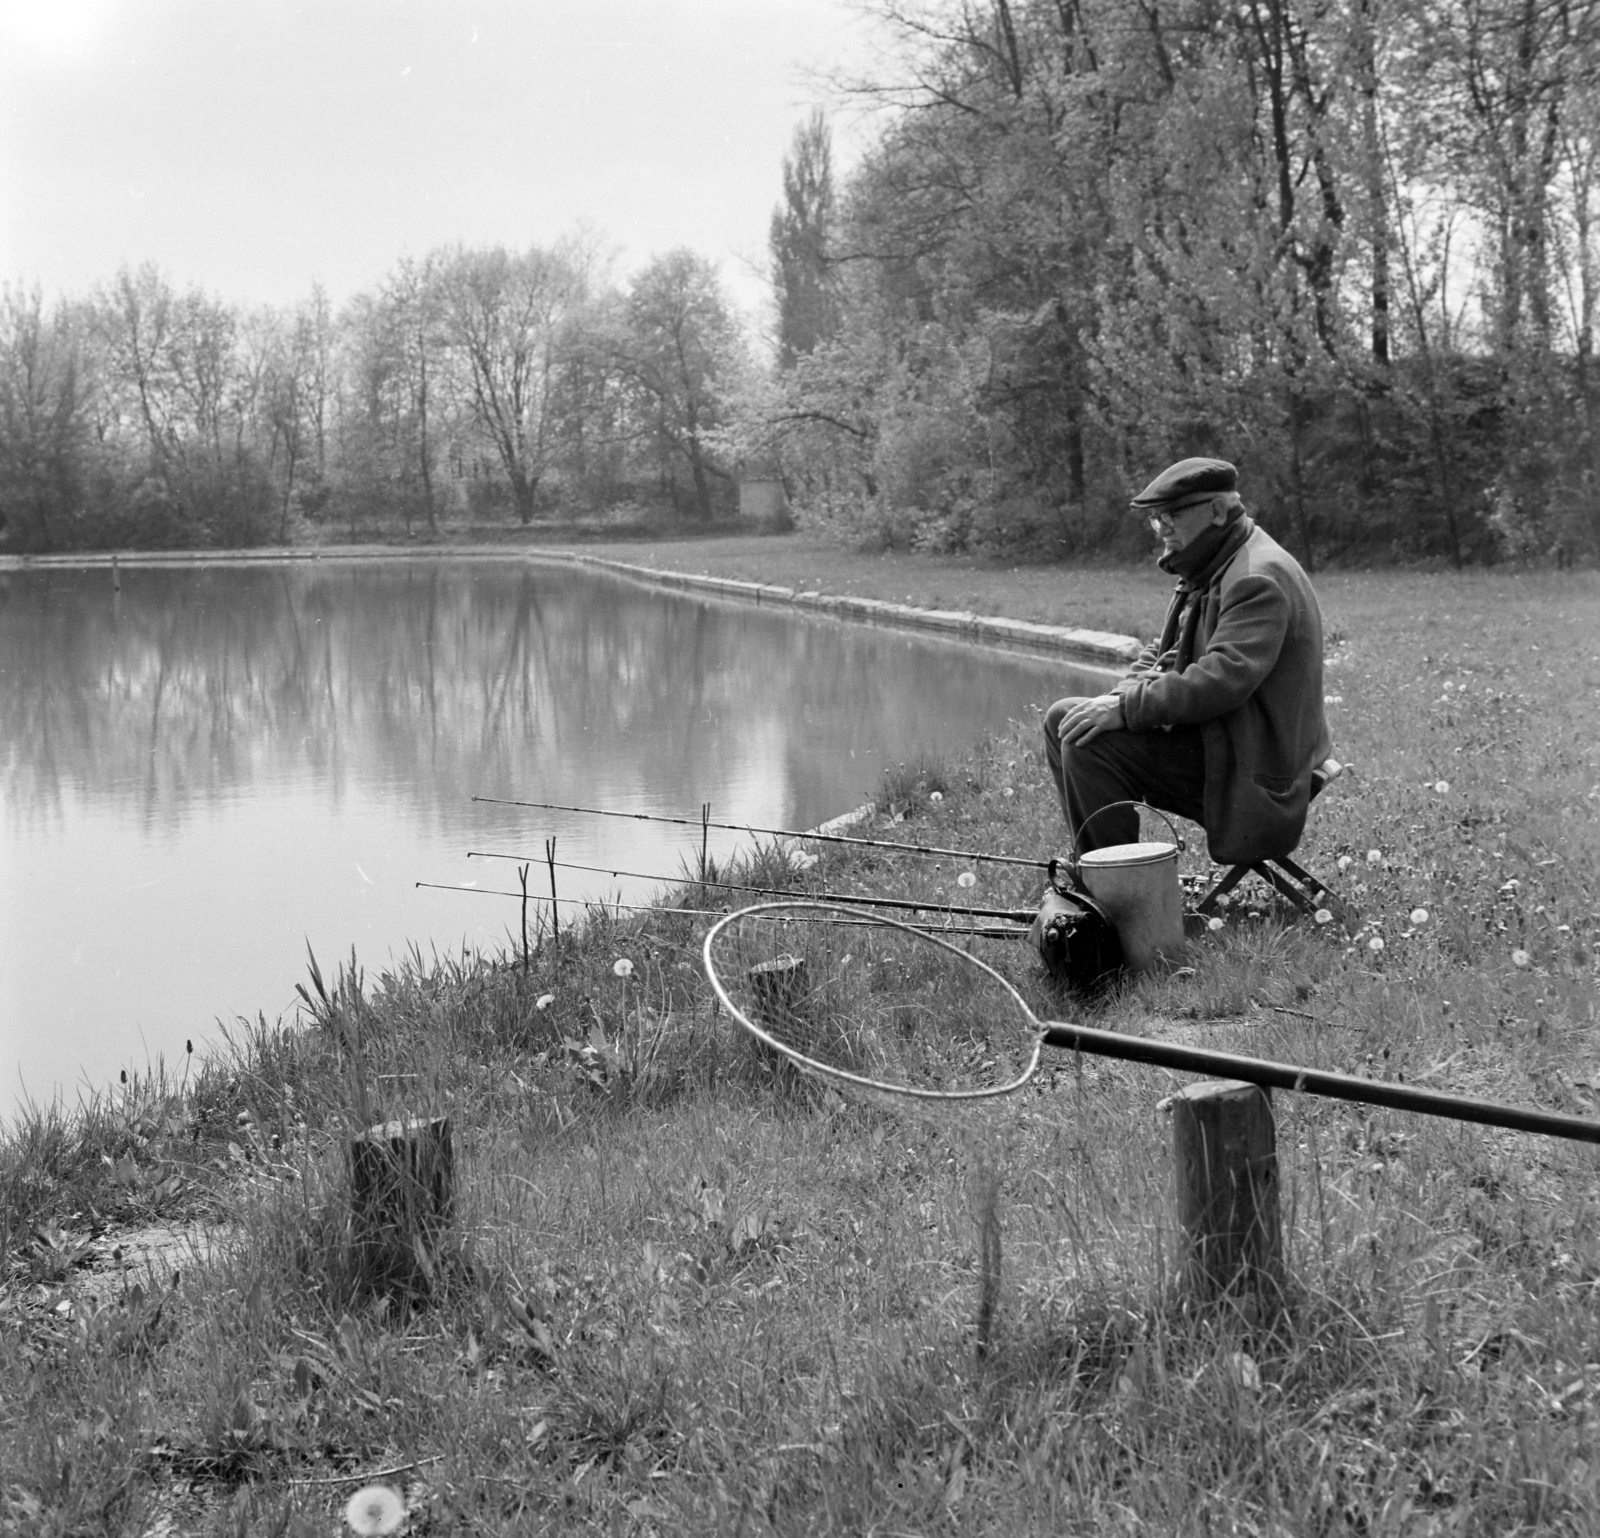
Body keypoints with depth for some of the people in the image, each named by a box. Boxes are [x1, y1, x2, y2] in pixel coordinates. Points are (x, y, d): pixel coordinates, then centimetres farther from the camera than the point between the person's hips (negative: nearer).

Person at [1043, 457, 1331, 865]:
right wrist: (1130, 689, -3)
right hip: (1211, 739, 11)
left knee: (1088, 743, -24)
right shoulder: (1211, 569, 16)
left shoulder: (1259, 578, -20)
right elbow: (1163, 651, 20)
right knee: (1062, 720, 8)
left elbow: (1224, 677, -30)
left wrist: (1128, 708, -28)